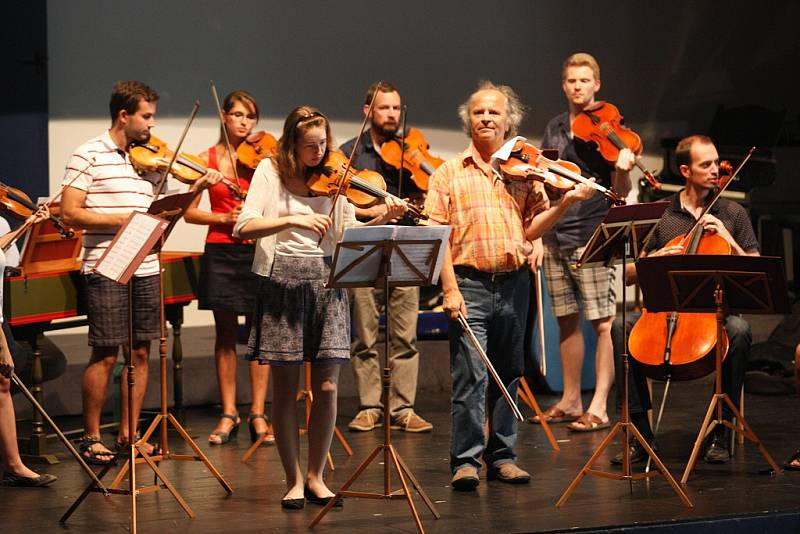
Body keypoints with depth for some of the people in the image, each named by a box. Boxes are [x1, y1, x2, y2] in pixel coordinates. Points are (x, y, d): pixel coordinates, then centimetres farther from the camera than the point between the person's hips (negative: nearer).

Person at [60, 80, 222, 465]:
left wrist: (197, 188, 3)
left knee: (140, 352, 8)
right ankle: (90, 437, 8)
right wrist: (121, 219, -18)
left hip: (146, 270, 6)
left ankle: (128, 434, 17)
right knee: (105, 355, -3)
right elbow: (70, 214, -10)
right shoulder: (89, 155, -4)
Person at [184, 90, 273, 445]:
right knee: (226, 333, 6)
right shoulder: (208, 159, 4)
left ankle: (258, 414, 7)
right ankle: (228, 414, 11)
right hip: (221, 252, 1)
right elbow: (190, 213, 2)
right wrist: (224, 218, -10)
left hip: (257, 252, -1)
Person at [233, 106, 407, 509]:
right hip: (283, 281, -2)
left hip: (326, 282, 2)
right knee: (285, 388, 2)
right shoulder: (271, 172, 0)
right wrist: (293, 220, -23)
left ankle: (315, 476, 12)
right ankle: (294, 481, 13)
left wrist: (383, 219, -15)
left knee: (326, 388, -2)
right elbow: (244, 227, -11)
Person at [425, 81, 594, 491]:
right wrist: (450, 288, -11)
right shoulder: (450, 173, 4)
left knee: (508, 375, 9)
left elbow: (531, 229, 9)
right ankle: (466, 459, -3)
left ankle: (502, 456, 17)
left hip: (514, 284, 3)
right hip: (469, 284, -3)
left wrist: (566, 202, -6)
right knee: (470, 376, -9)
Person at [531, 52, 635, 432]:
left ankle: (599, 407, -8)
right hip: (555, 236, 6)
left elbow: (620, 192, -8)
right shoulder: (554, 129, 14)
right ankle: (570, 401, 21)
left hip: (592, 236, -6)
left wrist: (622, 169, -28)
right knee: (567, 321, 12)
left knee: (603, 323, -8)